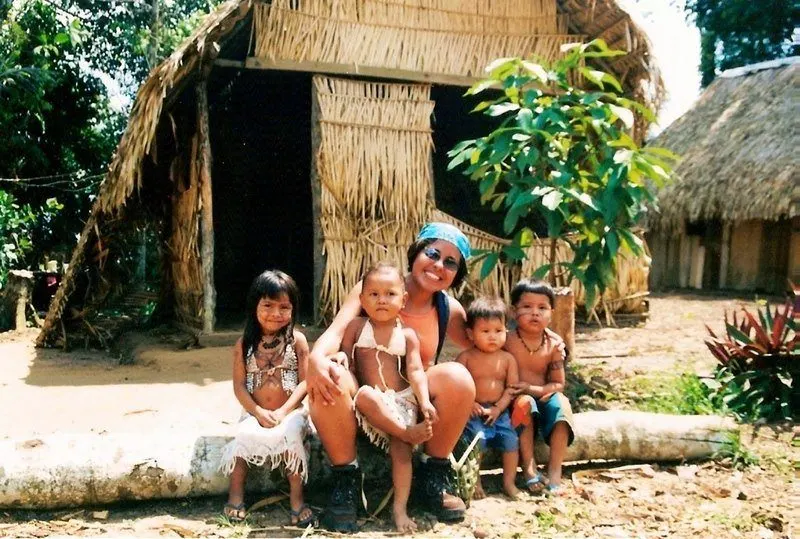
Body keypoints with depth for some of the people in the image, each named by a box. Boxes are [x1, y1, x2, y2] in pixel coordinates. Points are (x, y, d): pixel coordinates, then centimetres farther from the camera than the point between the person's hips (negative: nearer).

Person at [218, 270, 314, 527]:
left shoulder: (297, 340, -1)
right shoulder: (244, 344, 2)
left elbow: (305, 381, -6)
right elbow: (239, 385, -1)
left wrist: (283, 411, -17)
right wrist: (259, 412, -14)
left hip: (291, 411, -1)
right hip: (255, 412, 2)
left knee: (291, 436, -30)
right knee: (243, 436, -26)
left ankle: (296, 500, -18)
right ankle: (235, 496, -8)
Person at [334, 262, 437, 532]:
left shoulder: (407, 335, 5)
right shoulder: (356, 326, 5)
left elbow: (415, 371, -2)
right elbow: (347, 363, 6)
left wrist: (425, 401, -18)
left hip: (402, 399, 1)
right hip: (371, 400, -1)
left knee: (401, 448, -15)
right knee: (366, 396, -36)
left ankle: (400, 508, -10)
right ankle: (409, 433, -27)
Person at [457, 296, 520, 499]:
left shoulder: (508, 359, 4)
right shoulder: (466, 357, -2)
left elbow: (512, 387, 0)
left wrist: (497, 408, -12)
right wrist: (470, 403, -18)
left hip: (499, 411, 3)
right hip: (473, 411, -2)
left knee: (511, 440, -12)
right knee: (476, 438, -22)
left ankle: (509, 481, 7)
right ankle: (475, 482, -5)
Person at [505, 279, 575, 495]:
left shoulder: (554, 344, -4)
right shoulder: (507, 342, -11)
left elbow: (559, 384, -2)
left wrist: (534, 389, -19)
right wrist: (521, 392, -24)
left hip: (543, 397, 3)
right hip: (516, 399, -2)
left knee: (561, 404, -27)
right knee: (524, 403, -34)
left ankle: (555, 471, -24)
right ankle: (529, 469, -28)